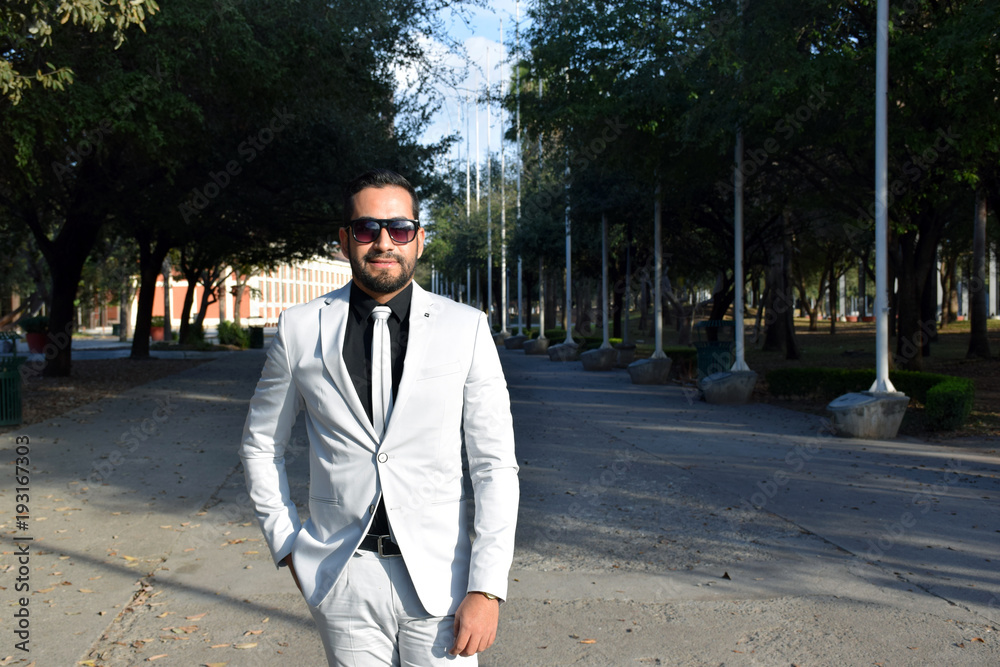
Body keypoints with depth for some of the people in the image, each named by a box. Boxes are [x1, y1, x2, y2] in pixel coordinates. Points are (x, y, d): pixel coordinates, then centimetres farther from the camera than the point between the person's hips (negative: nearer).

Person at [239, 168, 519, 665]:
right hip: (342, 581, 1)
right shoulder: (300, 329, 0)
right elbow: (260, 446, 12)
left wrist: (487, 588, -10)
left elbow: (494, 464, -5)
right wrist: (287, 545, 5)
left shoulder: (466, 329, -4)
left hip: (438, 576, -1)